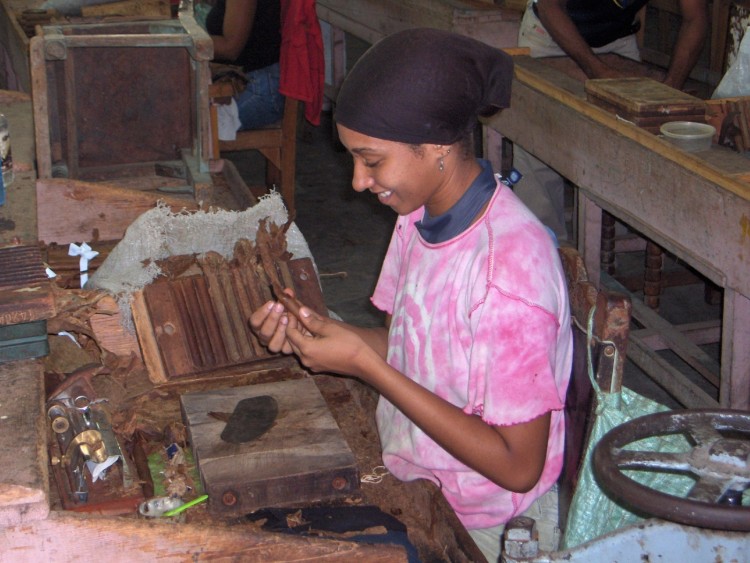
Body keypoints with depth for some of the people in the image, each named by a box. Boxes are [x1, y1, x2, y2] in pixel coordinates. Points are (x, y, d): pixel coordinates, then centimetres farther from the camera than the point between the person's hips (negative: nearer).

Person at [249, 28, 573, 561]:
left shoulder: (510, 268, -29)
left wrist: (365, 365, -25)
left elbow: (518, 467, -25)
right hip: (404, 468, 7)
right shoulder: (423, 213, -3)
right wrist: (314, 330, -10)